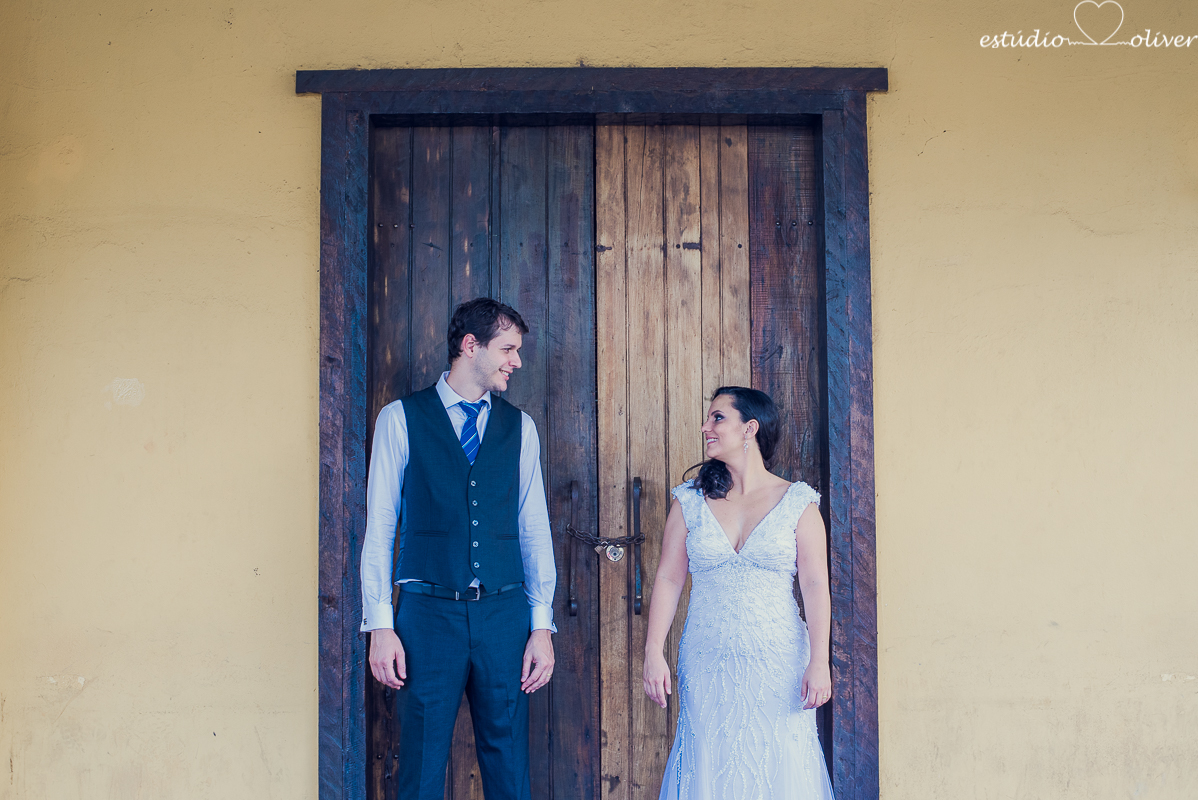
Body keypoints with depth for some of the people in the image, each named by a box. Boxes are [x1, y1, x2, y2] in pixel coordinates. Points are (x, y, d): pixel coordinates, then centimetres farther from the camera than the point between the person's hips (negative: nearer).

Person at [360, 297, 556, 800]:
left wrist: (542, 626, 3)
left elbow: (534, 529, 9)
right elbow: (379, 527, 1)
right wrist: (380, 626, -6)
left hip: (504, 613, 3)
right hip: (428, 613, -2)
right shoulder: (400, 419, 2)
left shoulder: (520, 427, 10)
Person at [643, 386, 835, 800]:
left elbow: (815, 585, -4)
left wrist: (819, 662, -11)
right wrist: (653, 653, -5)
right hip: (707, 668, 2)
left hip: (778, 667, -2)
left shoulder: (798, 503, 0)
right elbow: (668, 579, 3)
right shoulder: (691, 501, 6)